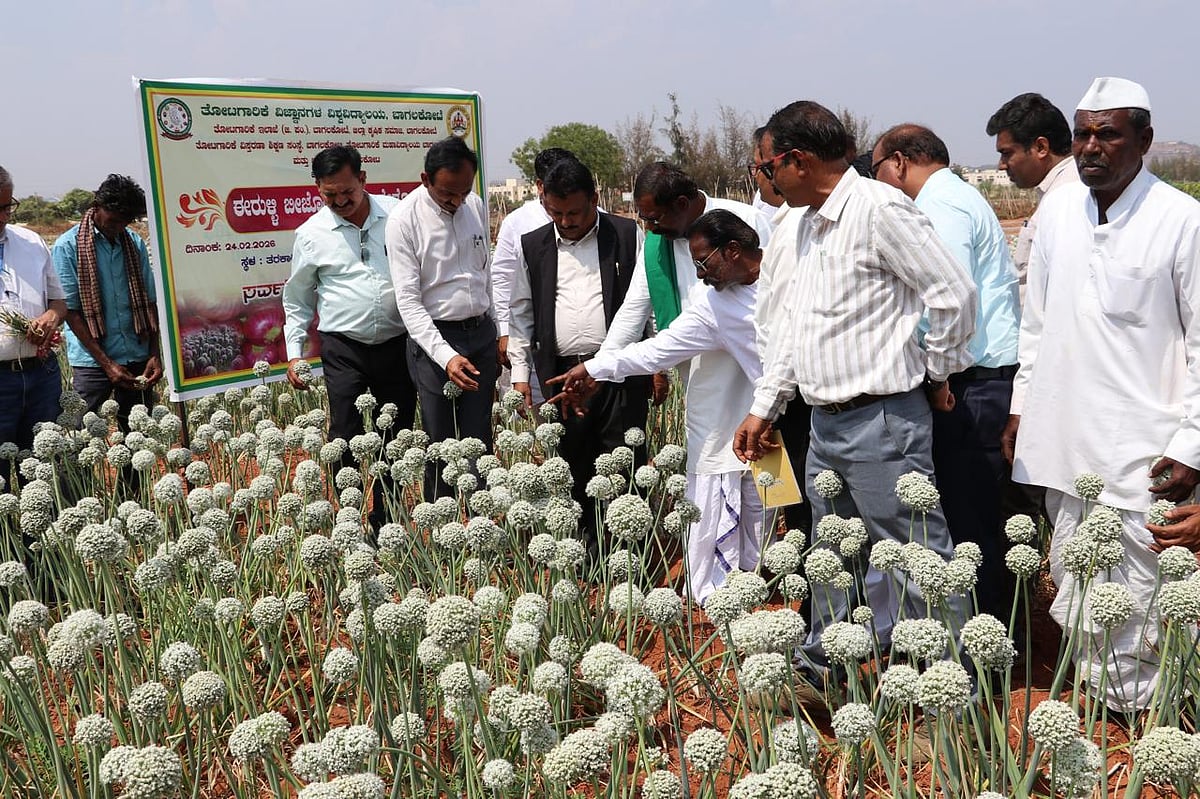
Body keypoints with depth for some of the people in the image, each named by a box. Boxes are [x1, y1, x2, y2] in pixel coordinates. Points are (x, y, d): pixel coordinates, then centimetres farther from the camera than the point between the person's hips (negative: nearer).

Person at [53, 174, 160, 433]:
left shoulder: (135, 243, 10)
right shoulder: (67, 246, -3)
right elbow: (70, 310, -6)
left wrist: (154, 354, 1)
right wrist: (106, 363, -11)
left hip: (137, 358, 4)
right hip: (92, 361, -4)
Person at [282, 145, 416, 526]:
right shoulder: (311, 234, 2)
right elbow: (297, 300, 13)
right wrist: (294, 352, 6)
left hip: (397, 344, 1)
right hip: (343, 348, -1)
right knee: (345, 440, -5)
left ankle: (387, 524, 21)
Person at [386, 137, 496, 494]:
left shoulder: (475, 206, 4)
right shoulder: (404, 219, -13)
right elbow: (408, 301, -16)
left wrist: (498, 334, 14)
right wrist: (446, 356, -25)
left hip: (482, 334, 5)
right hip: (433, 338, -4)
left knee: (479, 443, 10)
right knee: (440, 445, 4)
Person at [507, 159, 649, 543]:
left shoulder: (629, 236, 2)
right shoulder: (532, 246, 9)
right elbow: (521, 313, 14)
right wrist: (520, 374, 9)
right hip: (563, 377, 2)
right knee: (574, 470, 7)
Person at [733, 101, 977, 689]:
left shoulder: (879, 209, -14)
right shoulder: (805, 226, 14)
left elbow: (954, 293, -15)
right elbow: (788, 323, 19)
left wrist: (936, 376, -3)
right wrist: (763, 408, 18)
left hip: (882, 422, -9)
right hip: (825, 424, 9)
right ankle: (820, 669, 36)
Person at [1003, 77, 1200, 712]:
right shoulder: (1055, 211, 8)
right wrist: (1022, 404, 16)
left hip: (1143, 456, -5)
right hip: (1066, 443, 5)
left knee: (1137, 607, 0)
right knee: (1076, 600, 13)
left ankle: (1140, 712, 18)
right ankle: (1098, 694, 29)